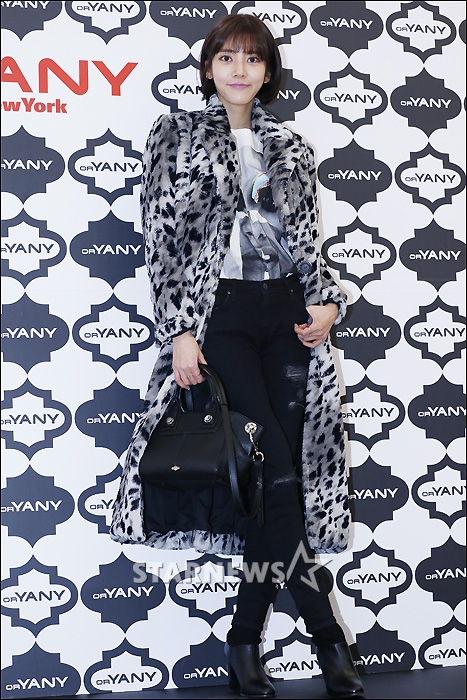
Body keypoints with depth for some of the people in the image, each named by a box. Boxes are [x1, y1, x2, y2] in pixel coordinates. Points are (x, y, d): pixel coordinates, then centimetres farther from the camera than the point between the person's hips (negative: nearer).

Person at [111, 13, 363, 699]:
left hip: (288, 318, 4)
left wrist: (327, 302, -2)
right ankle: (328, 633, 1)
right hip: (217, 314, -4)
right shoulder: (177, 133, 6)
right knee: (276, 475, -11)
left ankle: (246, 641, 12)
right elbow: (161, 238, -1)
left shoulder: (292, 147, 16)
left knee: (280, 479, 0)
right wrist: (179, 330, -10)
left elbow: (309, 243, 17)